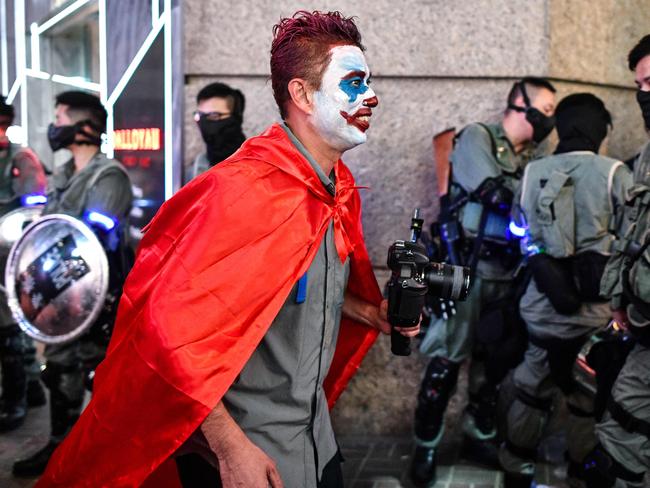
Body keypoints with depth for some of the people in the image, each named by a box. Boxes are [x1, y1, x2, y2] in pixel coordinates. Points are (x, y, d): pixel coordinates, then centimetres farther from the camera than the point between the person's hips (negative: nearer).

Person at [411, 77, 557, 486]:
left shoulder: (530, 160, 14)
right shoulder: (477, 137, -2)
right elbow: (494, 194, -17)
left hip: (507, 276, 6)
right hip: (468, 271, -6)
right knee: (447, 362, -2)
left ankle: (480, 436, 28)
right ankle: (426, 447, 11)